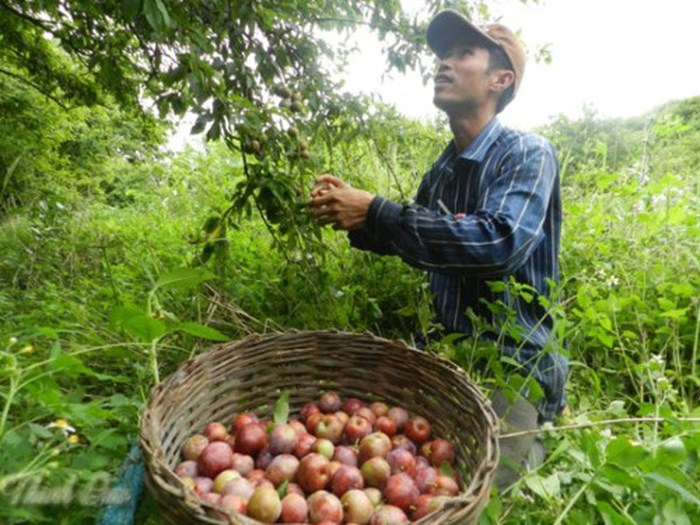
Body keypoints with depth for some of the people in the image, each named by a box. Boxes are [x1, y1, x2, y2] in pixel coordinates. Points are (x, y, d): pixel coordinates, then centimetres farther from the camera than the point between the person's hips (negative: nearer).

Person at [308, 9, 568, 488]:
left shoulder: (528, 154, -13)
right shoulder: (441, 170, 7)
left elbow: (499, 242, -31)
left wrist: (375, 212, -27)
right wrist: (354, 216, -1)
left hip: (512, 362, -6)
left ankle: (542, 441, 11)